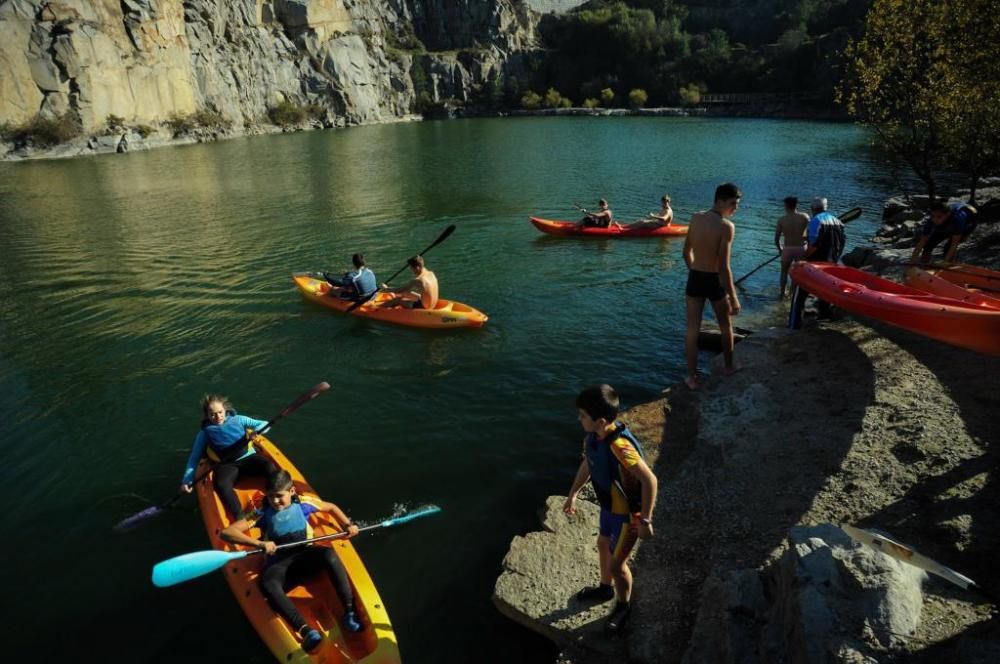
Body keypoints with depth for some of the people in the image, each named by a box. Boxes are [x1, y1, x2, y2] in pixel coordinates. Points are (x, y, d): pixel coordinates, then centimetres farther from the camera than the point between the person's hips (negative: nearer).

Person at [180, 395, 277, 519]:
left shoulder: (238, 419, 9)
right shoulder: (205, 432, 9)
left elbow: (264, 424, 7)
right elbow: (194, 457, 14)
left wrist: (255, 431, -17)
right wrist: (186, 480, 3)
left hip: (249, 458, 1)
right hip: (227, 465, 0)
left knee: (269, 467, -32)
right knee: (221, 484, -36)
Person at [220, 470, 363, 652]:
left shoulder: (303, 504, 1)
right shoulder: (263, 514, -4)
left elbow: (331, 507, 18)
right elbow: (226, 533, -13)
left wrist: (347, 525, 3)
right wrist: (260, 544, -26)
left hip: (306, 558, 1)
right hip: (279, 567, -1)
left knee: (328, 554, -32)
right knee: (267, 583, -36)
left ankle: (350, 612, -29)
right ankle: (305, 630, -45)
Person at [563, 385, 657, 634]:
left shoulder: (619, 446, -39)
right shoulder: (594, 436, -12)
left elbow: (650, 480, -35)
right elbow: (587, 464, 7)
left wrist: (645, 521, -27)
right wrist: (572, 494, 15)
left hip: (627, 513, -8)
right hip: (609, 506, 8)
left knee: (616, 564, 10)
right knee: (603, 546, 29)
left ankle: (623, 607, 39)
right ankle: (605, 588, 56)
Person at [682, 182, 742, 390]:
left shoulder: (695, 218, 0)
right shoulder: (726, 226, -19)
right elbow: (724, 267, -21)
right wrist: (733, 297, -16)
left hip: (694, 279, 4)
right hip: (714, 281, -4)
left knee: (692, 330, 9)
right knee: (726, 326, 20)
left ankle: (692, 377, 14)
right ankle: (729, 366, 38)